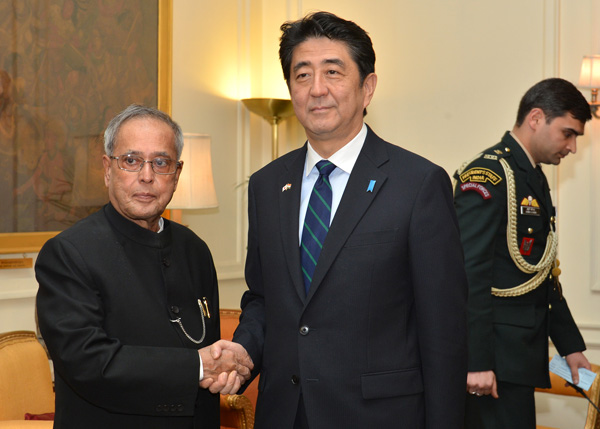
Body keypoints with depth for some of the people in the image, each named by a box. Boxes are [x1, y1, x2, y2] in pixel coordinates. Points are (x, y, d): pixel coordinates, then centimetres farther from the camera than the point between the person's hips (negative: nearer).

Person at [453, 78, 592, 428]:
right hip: (494, 358, -9)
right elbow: (469, 275, -20)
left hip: (521, 355, 9)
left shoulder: (534, 179, 17)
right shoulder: (487, 176, -14)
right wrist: (475, 362, -23)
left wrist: (570, 344, 19)